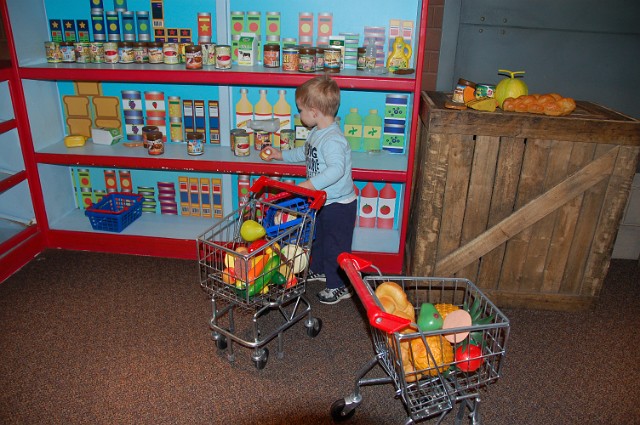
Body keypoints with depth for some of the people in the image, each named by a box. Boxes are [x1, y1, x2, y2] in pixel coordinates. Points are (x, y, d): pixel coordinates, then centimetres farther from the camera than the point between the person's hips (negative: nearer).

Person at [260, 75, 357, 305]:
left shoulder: (333, 139, -29)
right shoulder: (316, 132, 4)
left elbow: (336, 169, -41)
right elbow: (304, 152, 22)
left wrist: (311, 184, -44)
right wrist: (280, 155, 25)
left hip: (339, 205, -10)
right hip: (323, 201, 10)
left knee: (335, 245, 4)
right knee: (319, 237, 27)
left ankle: (339, 287, 22)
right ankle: (319, 270, 49)